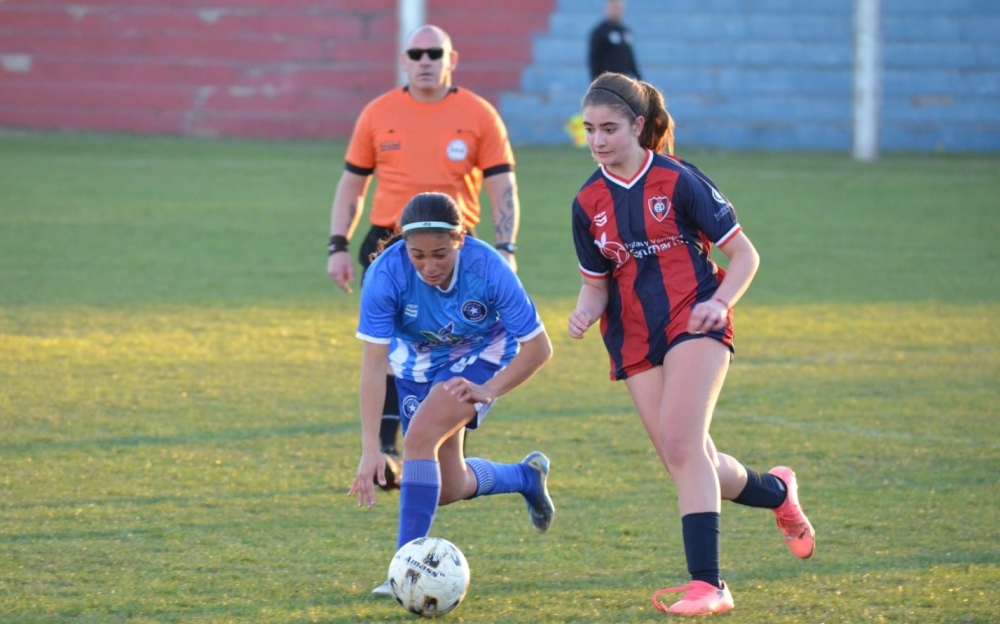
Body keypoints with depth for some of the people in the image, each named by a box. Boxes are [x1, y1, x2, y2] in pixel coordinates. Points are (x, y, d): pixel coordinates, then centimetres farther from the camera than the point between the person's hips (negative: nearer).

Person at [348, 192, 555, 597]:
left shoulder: (488, 268, -33)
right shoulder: (386, 274, -32)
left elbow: (538, 347, -21)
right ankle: (527, 476, 41)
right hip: (417, 361, 3)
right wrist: (370, 450, -37)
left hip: (480, 357, -3)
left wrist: (487, 391, -31)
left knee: (420, 437, -28)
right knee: (448, 488, 10)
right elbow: (373, 364, -31)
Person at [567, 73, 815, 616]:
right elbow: (596, 282, 14)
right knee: (688, 462, 1)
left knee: (681, 444, -22)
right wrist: (586, 311, -9)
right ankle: (777, 492, 32)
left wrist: (719, 302, -20)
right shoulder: (589, 203, 6)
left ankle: (707, 584, -23)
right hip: (634, 340, 5)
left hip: (693, 322, -5)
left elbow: (744, 255, -3)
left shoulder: (678, 180, -7)